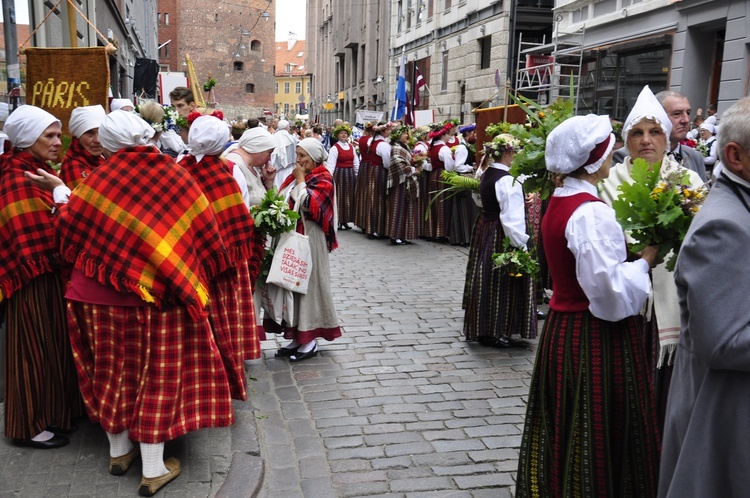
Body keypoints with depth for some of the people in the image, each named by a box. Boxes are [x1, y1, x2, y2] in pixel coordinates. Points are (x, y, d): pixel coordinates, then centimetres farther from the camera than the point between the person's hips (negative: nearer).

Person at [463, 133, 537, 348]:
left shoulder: (486, 175, 8)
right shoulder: (507, 181, -19)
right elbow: (512, 219, -22)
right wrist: (521, 245, -19)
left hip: (484, 230, 9)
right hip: (501, 237, -9)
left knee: (487, 280, 16)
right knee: (504, 284, 1)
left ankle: (483, 330, 27)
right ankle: (499, 333, 10)